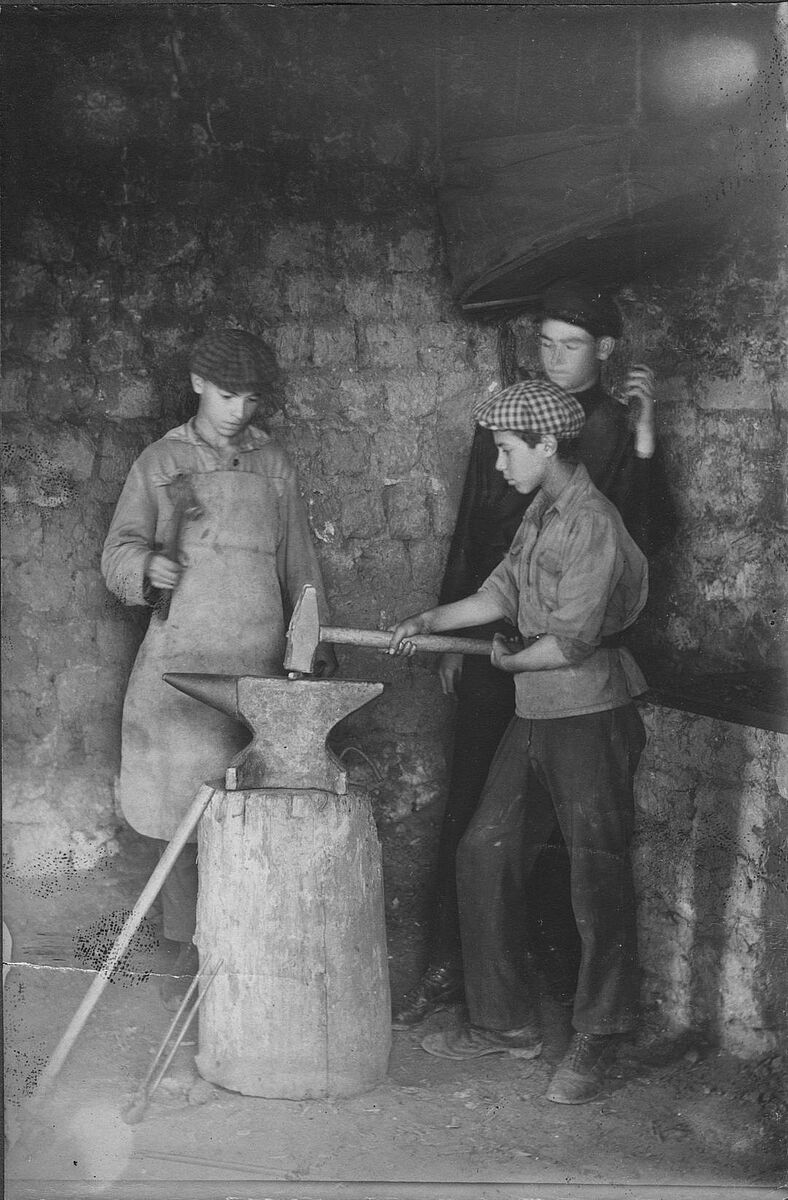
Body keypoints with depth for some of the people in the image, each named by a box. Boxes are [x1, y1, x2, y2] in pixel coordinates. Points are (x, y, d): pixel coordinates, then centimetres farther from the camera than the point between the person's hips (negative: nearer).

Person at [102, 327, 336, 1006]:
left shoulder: (273, 465, 13)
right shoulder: (159, 464, 9)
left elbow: (299, 561, 17)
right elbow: (118, 551, 4)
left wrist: (319, 642, 14)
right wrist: (147, 567, -18)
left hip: (257, 658, 1)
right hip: (178, 658, 0)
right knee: (178, 809, 1)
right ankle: (191, 948, 13)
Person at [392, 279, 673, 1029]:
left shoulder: (620, 431, 2)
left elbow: (647, 541, -8)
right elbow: (469, 530, 11)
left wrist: (644, 441, -18)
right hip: (492, 646, 2)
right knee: (468, 812, 5)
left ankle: (559, 969, 19)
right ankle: (446, 968, 14)